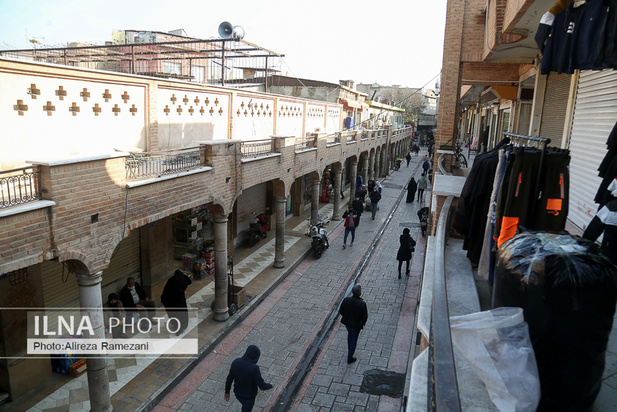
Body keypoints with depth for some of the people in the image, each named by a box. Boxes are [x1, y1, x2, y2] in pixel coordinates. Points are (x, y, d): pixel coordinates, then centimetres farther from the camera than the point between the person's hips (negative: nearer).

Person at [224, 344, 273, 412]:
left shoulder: (236, 362, -18)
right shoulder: (254, 368, -34)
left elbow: (229, 379, -6)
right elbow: (262, 386, -25)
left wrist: (227, 392, 9)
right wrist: (270, 385, -4)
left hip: (237, 393, 5)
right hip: (248, 396, -5)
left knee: (246, 406, 33)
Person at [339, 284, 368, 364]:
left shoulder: (346, 300, -22)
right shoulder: (362, 304, -30)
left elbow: (341, 311, -10)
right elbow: (364, 316, -19)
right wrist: (363, 323, 1)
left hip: (347, 322, 4)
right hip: (356, 324, -4)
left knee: (350, 334, 33)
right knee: (354, 339, 16)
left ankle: (350, 348, 57)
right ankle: (349, 358, 29)